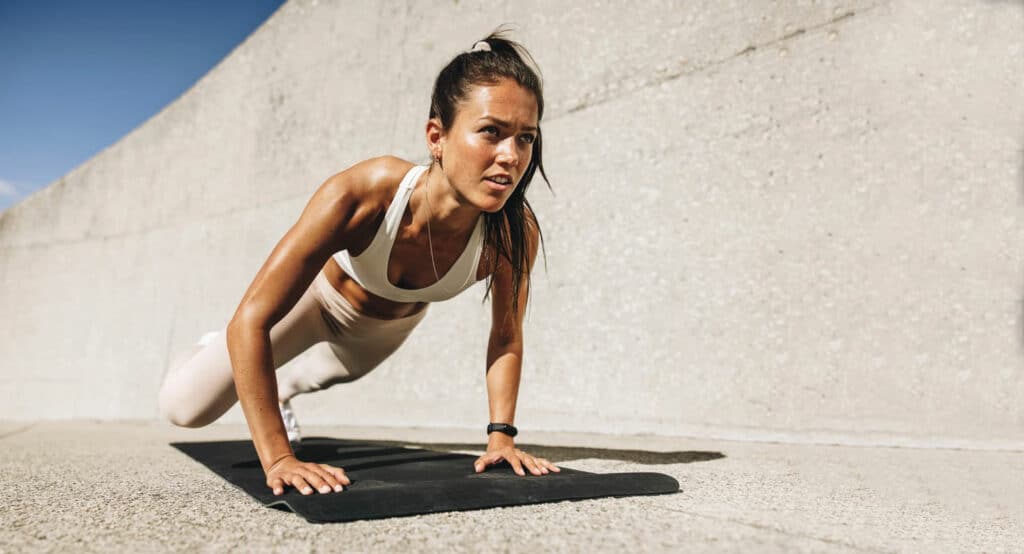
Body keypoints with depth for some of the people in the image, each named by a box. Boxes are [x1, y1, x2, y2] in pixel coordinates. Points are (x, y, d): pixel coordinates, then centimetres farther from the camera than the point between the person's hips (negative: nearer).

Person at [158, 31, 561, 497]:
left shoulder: (514, 232, -36)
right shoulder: (359, 195, -45)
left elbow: (506, 340, -17)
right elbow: (250, 320, -40)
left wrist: (501, 435, -24)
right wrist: (277, 457, -42)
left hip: (392, 323, 4)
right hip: (321, 295, -3)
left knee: (336, 372, 34)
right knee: (183, 407, -7)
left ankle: (282, 389, 70)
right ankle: (214, 352, 29)